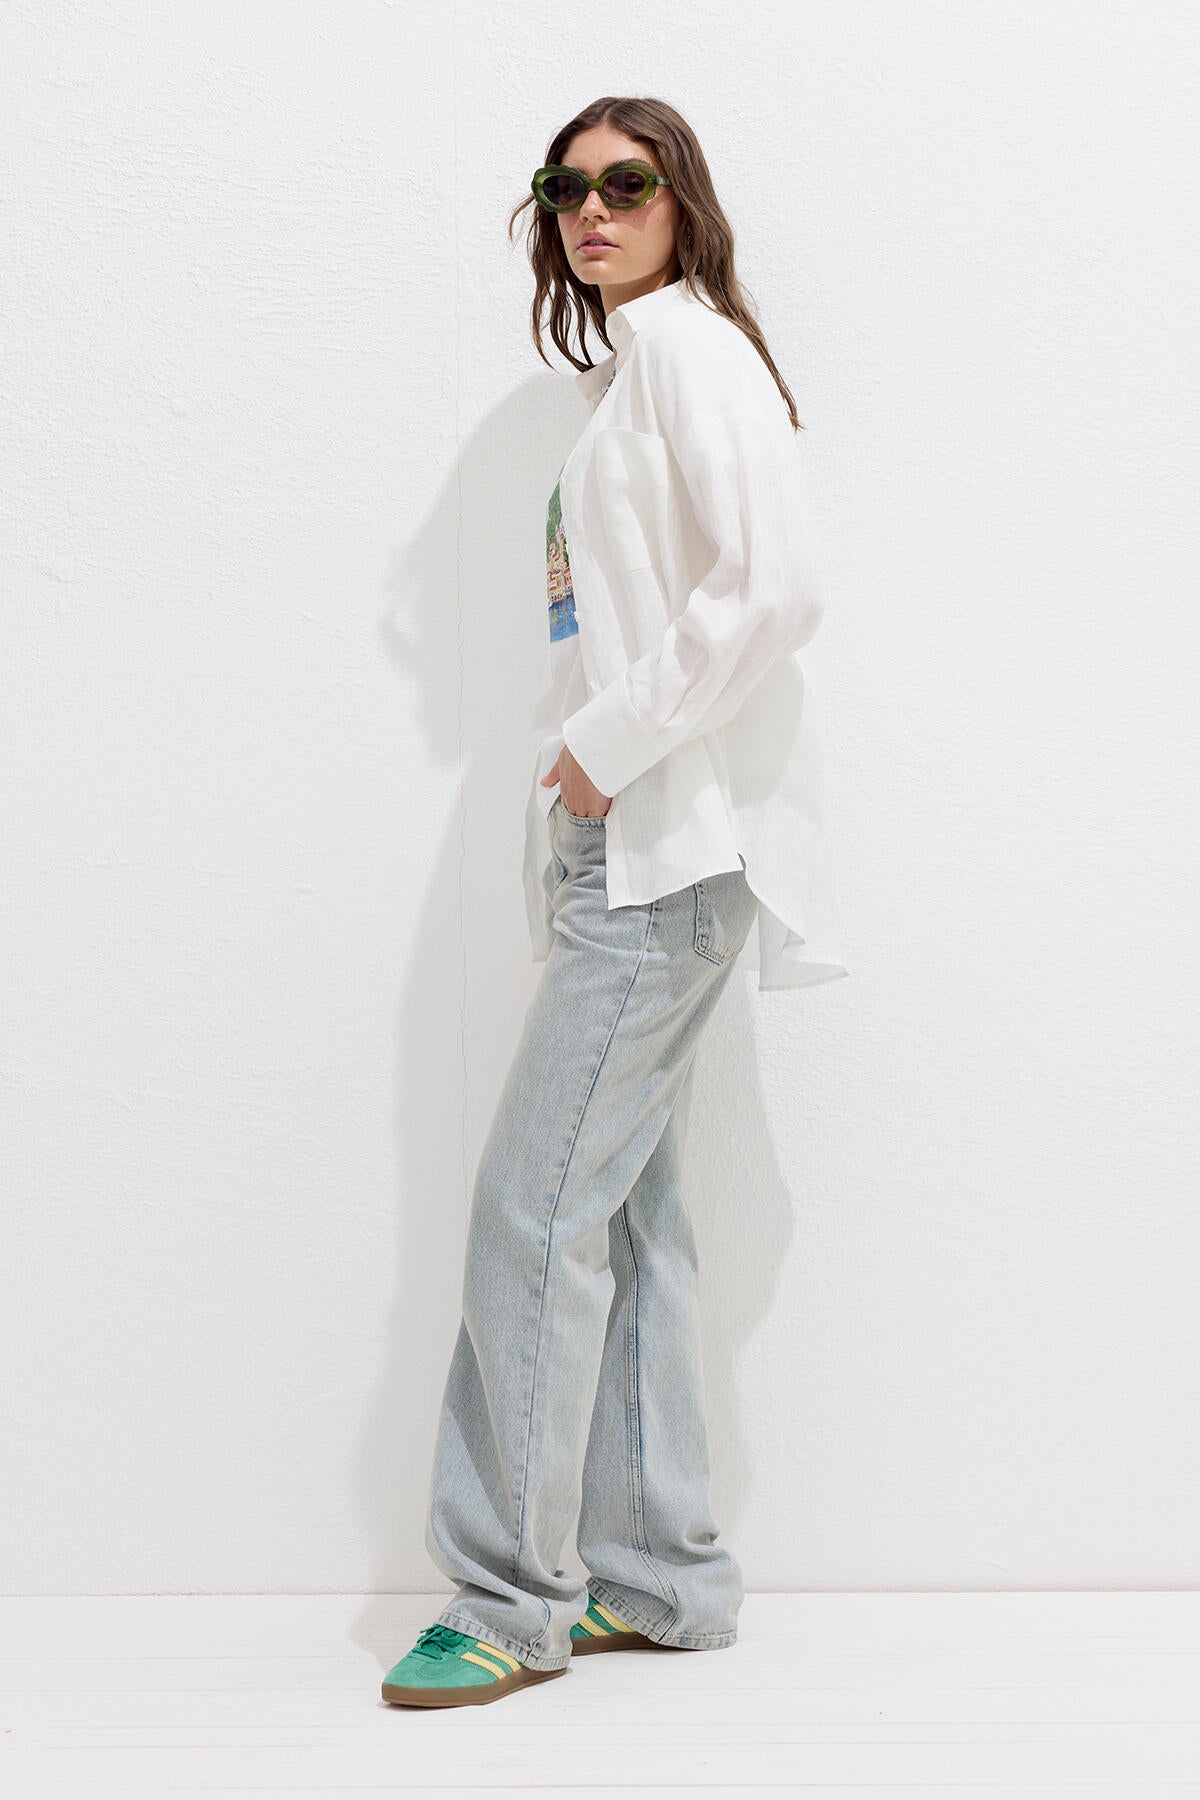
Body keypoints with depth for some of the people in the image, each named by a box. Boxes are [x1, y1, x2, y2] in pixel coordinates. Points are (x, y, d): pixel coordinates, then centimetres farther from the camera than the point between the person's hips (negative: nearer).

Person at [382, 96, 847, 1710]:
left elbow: (776, 587, -21)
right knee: (623, 1207, 9)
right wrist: (586, 762, 11)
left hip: (668, 846, -10)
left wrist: (609, 745, -17)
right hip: (630, 848, 10)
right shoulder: (633, 369, 21)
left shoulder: (687, 347, -7)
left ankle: (509, 1602, -1)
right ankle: (665, 1581, 17)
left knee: (536, 1207, -9)